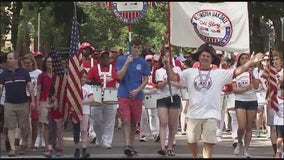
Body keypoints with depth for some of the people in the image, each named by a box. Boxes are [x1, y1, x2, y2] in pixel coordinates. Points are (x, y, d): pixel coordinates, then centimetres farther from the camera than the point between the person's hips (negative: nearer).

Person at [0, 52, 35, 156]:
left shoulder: (24, 72, 3)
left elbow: (30, 86, 3)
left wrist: (33, 101, -2)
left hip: (23, 103, 0)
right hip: (9, 104, 0)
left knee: (24, 127, 8)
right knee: (11, 127, -4)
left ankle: (24, 143, 32)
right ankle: (12, 148, -3)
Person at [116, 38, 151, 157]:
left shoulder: (143, 63, 6)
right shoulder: (122, 60, 1)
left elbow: (145, 80, 7)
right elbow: (120, 76, -6)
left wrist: (138, 90, -9)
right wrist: (127, 63, -15)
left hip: (137, 95, 2)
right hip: (124, 94, -2)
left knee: (134, 122, 8)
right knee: (126, 120, -12)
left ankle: (131, 146, 18)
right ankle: (127, 145, -18)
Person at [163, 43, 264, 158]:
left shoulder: (220, 73, 3)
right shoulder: (190, 72, 6)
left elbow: (238, 71, -3)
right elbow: (173, 77, 1)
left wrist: (250, 63, -15)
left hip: (211, 115, -2)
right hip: (193, 114, 2)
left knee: (208, 143, -1)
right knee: (191, 141, 12)